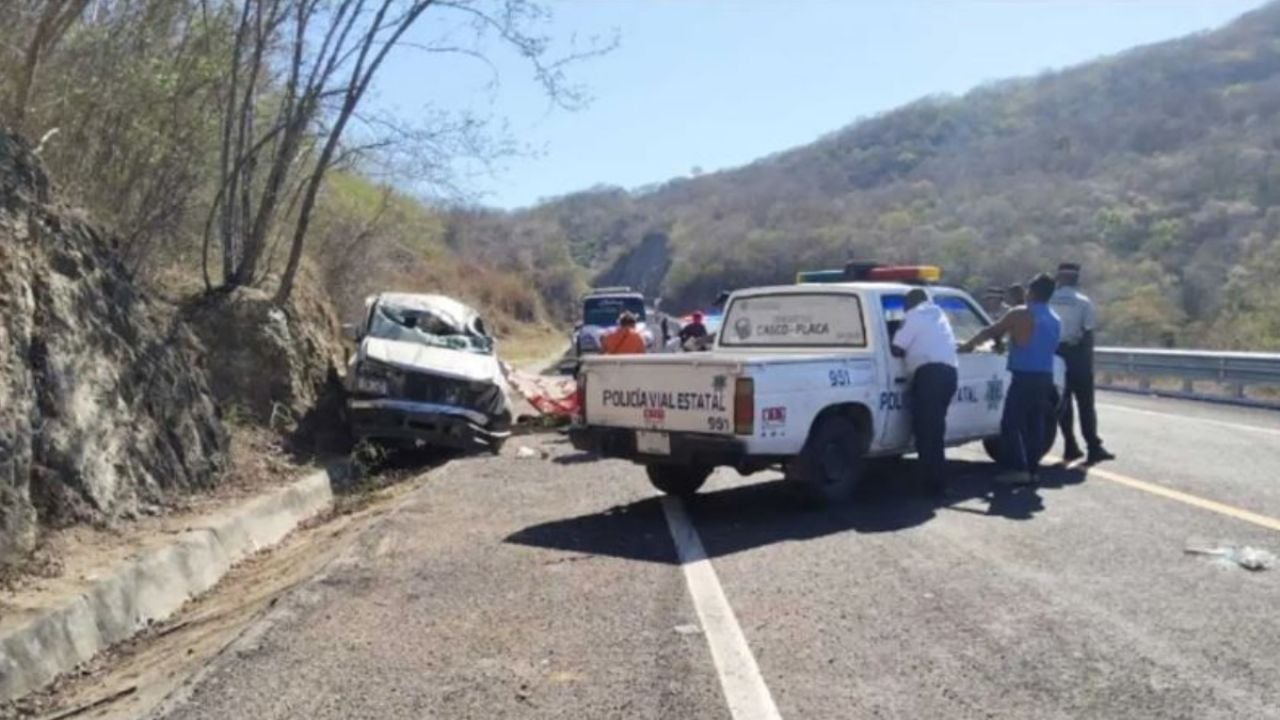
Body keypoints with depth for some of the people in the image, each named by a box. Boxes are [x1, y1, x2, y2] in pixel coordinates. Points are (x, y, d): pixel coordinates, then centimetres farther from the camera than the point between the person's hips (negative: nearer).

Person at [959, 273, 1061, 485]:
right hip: (1045, 377, 7)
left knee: (1011, 423, -4)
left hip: (1024, 377, -7)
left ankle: (1018, 468, -9)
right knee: (1035, 424, 10)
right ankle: (1032, 469, 12)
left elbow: (991, 331, 0)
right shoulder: (1055, 321, 15)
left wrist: (968, 345, 14)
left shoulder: (1020, 315, -6)